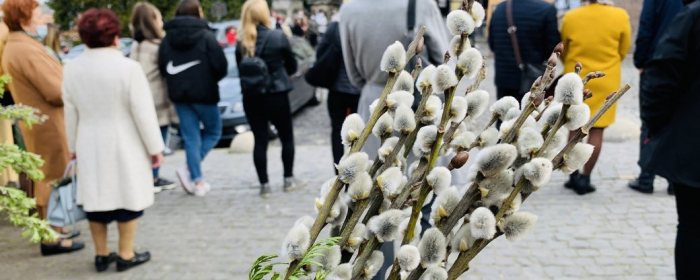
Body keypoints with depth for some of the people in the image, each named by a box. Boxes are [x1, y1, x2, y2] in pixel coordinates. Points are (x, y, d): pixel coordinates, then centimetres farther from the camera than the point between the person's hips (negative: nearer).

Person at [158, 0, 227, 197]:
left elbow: (162, 68, 4)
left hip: (179, 94, 4)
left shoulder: (167, 39, 4)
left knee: (191, 138, 10)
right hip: (204, 93, -4)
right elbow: (221, 67, -13)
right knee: (213, 132, 13)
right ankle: (189, 170, -2)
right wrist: (210, 81, 5)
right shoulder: (206, 36, -10)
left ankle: (197, 180, 10)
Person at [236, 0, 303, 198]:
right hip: (276, 96, -3)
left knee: (260, 141, 8)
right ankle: (289, 180, 21)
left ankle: (264, 185, 10)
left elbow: (241, 69, 6)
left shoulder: (241, 42, 0)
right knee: (287, 138, 14)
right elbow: (292, 66, 1)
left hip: (251, 98, 3)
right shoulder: (278, 37, -9)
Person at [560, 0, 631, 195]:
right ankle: (585, 178, 4)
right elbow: (623, 51, 3)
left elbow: (563, 52, 4)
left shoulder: (570, 17, -9)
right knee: (596, 132, 4)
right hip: (606, 82, -1)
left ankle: (574, 176, 18)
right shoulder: (620, 16, -10)